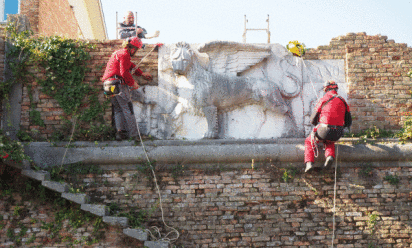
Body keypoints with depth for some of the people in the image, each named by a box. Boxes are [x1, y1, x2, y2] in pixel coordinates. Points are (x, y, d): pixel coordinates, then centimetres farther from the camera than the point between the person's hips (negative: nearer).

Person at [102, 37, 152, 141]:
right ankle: (134, 135, -5)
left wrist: (142, 74, 39)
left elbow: (131, 65, 37)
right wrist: (132, 83, -6)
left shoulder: (118, 53, 26)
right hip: (118, 83, -10)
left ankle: (119, 131, -1)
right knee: (127, 109, -6)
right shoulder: (125, 54, -7)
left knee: (118, 109, 12)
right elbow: (124, 72, -17)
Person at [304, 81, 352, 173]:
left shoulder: (323, 100, -2)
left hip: (323, 130, -3)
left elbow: (313, 119, 2)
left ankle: (309, 163, 3)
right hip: (337, 134, 4)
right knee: (329, 142, 37)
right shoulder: (343, 102, 10)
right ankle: (330, 156, 5)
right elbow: (348, 122, 13)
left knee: (309, 142, 24)